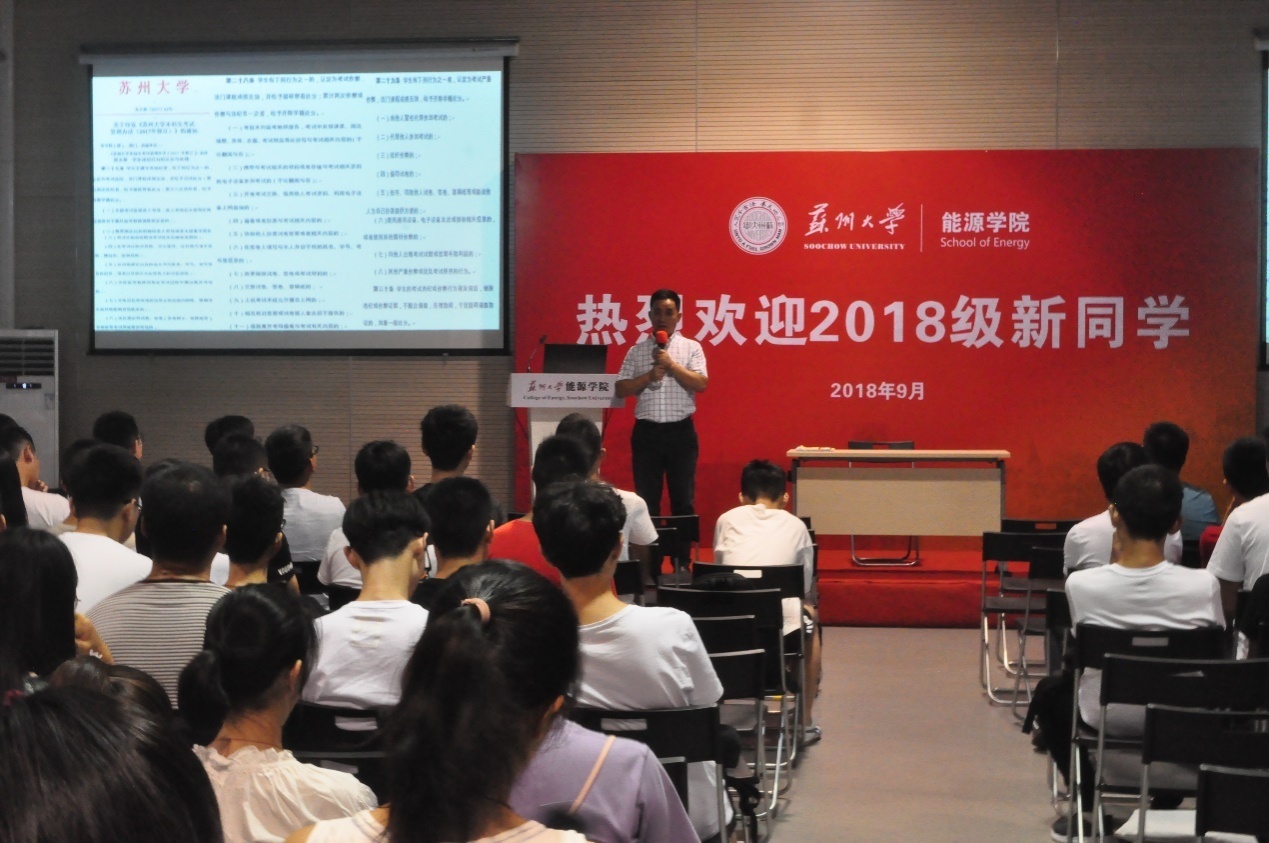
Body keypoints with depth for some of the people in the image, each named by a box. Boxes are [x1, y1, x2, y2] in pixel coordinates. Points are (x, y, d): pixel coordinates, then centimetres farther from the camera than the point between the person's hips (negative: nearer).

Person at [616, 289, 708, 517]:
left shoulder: (691, 348, 4)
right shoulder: (636, 351, 8)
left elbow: (701, 384, -8)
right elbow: (621, 389, 2)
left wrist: (671, 364, -13)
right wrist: (649, 376, -11)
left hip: (681, 431, -1)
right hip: (646, 432, 1)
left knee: (684, 499, 5)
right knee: (646, 499, 6)